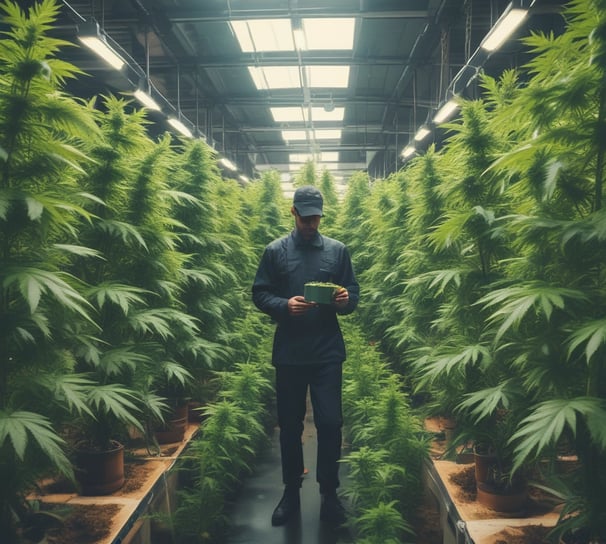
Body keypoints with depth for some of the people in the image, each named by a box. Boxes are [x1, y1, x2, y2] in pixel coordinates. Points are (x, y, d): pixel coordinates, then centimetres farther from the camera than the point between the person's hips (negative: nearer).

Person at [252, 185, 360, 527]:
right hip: (289, 353, 0)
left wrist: (345, 300, -15)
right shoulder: (275, 251, 4)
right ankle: (291, 493, 24)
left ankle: (330, 494, 18)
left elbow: (354, 293, 8)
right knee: (290, 425, 9)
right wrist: (284, 305, -16)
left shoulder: (338, 250, 7)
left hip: (328, 352, 0)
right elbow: (260, 294, 3)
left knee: (330, 423, 1)